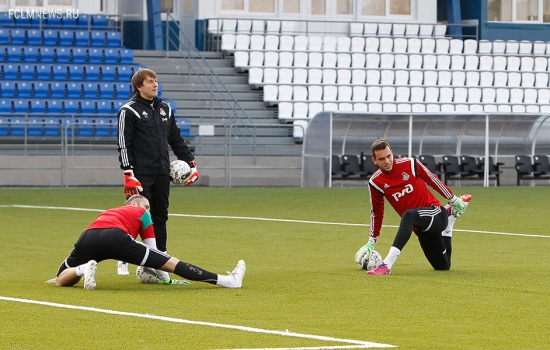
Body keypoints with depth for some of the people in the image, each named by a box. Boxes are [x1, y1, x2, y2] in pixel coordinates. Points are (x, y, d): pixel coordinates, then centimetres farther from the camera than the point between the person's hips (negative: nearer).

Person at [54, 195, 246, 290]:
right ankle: (227, 280, 4)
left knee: (60, 281, 22)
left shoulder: (106, 212, 42)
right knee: (170, 263, 4)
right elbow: (152, 250, 32)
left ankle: (83, 269, -12)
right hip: (116, 236, -3)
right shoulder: (141, 213, 31)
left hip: (88, 237, 3)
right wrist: (156, 272, 47)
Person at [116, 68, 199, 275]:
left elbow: (176, 140, 21)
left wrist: (190, 163, 14)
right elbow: (124, 145, -10)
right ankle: (123, 260, 2)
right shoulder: (129, 111, -5)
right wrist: (128, 174, -17)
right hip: (140, 175, -6)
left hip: (162, 173, 6)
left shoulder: (165, 109, 14)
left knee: (160, 218, 9)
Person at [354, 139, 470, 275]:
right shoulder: (375, 183, -2)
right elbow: (376, 213, 10)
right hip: (421, 229, 4)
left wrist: (454, 200, 12)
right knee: (442, 267, 13)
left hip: (437, 214, -4)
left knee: (409, 215, -37)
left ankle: (387, 265, -40)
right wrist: (371, 242, 10)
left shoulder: (410, 164, -7)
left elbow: (433, 180, 5)